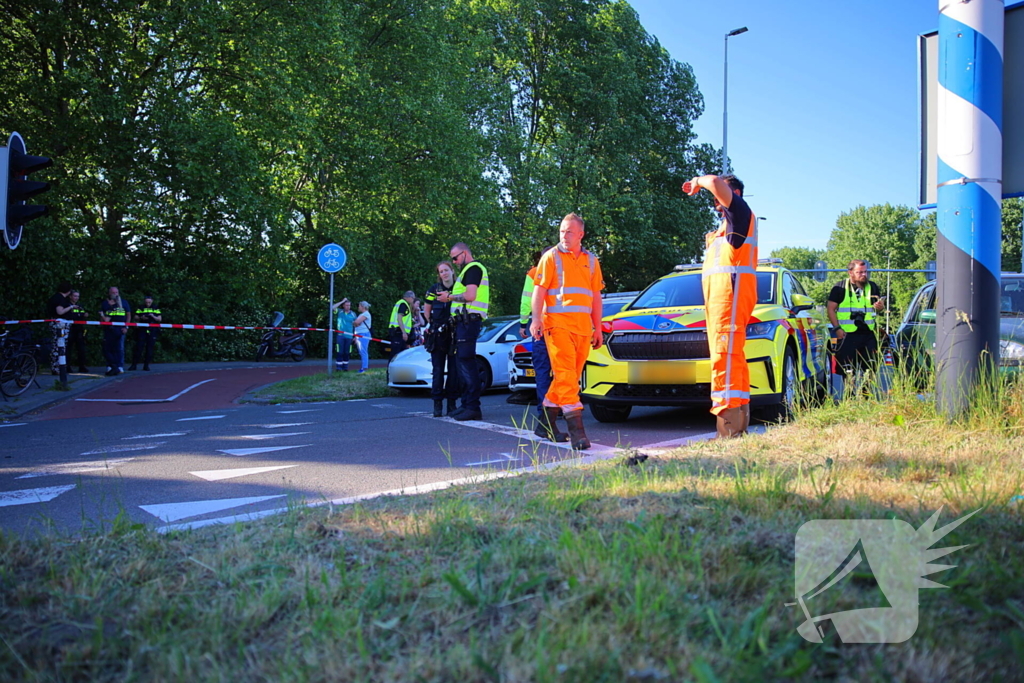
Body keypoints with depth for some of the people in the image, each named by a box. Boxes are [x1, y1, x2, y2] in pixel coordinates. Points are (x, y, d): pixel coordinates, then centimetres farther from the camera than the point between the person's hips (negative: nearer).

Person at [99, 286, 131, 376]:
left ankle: (120, 367, 1)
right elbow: (101, 316, 11)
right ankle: (110, 367, 3)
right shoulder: (104, 303, 10)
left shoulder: (123, 302, 10)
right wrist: (104, 319, -13)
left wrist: (126, 327, 0)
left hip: (120, 328, -1)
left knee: (119, 348, -2)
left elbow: (128, 315, 9)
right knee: (107, 348, -1)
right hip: (109, 328, 1)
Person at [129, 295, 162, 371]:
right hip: (142, 330, -1)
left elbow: (160, 319, 5)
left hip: (152, 331, 1)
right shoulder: (141, 308, 9)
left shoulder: (156, 309, 9)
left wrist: (153, 317, -14)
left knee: (149, 348, 1)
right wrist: (141, 318, -13)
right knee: (139, 347, -5)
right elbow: (135, 318, 7)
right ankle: (134, 365, 0)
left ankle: (146, 365, 9)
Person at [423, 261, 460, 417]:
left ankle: (452, 404, 10)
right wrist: (433, 324, 9)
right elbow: (426, 309, 11)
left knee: (454, 369, 2)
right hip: (438, 334, -1)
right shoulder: (434, 289, 3)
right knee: (438, 369, -1)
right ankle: (437, 404, 2)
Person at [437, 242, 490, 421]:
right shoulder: (470, 269, 27)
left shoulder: (473, 268, -6)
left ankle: (473, 408, -14)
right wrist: (451, 296, 13)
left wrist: (450, 297, -6)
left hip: (468, 320, -11)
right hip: (465, 321, 11)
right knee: (462, 362, 11)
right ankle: (466, 404, 16)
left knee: (467, 362, -13)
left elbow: (470, 295, -18)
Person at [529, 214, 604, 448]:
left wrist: (598, 328, 16)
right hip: (557, 323, -5)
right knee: (566, 374, -11)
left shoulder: (591, 260, 17)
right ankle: (576, 429, -16)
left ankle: (547, 422, 19)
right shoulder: (551, 257, 5)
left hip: (583, 327, 5)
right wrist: (536, 319, -13)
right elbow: (539, 290, -1)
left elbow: (596, 296, 20)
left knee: (571, 376, 7)